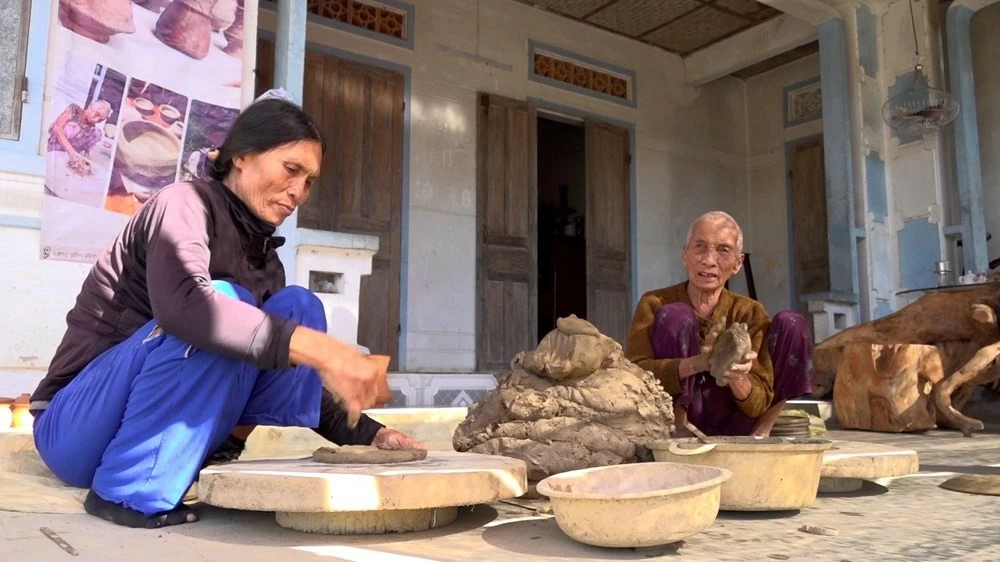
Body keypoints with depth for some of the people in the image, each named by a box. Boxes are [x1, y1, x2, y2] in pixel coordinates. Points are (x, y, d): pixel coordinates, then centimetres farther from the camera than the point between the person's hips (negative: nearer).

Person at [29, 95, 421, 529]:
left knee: (298, 307, -6)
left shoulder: (264, 257, 8)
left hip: (170, 427, 6)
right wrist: (319, 349, -41)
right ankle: (132, 492, -21)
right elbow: (180, 305, -35)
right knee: (222, 303, -29)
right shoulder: (187, 202, -13)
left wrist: (369, 434, -3)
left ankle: (219, 456, -15)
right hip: (79, 428, -6)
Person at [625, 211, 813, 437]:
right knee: (674, 316, -21)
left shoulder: (749, 312, -1)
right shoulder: (655, 304, -7)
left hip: (731, 429, 3)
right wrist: (696, 364, -38)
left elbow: (757, 403, -8)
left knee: (791, 324, -7)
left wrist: (737, 379, -33)